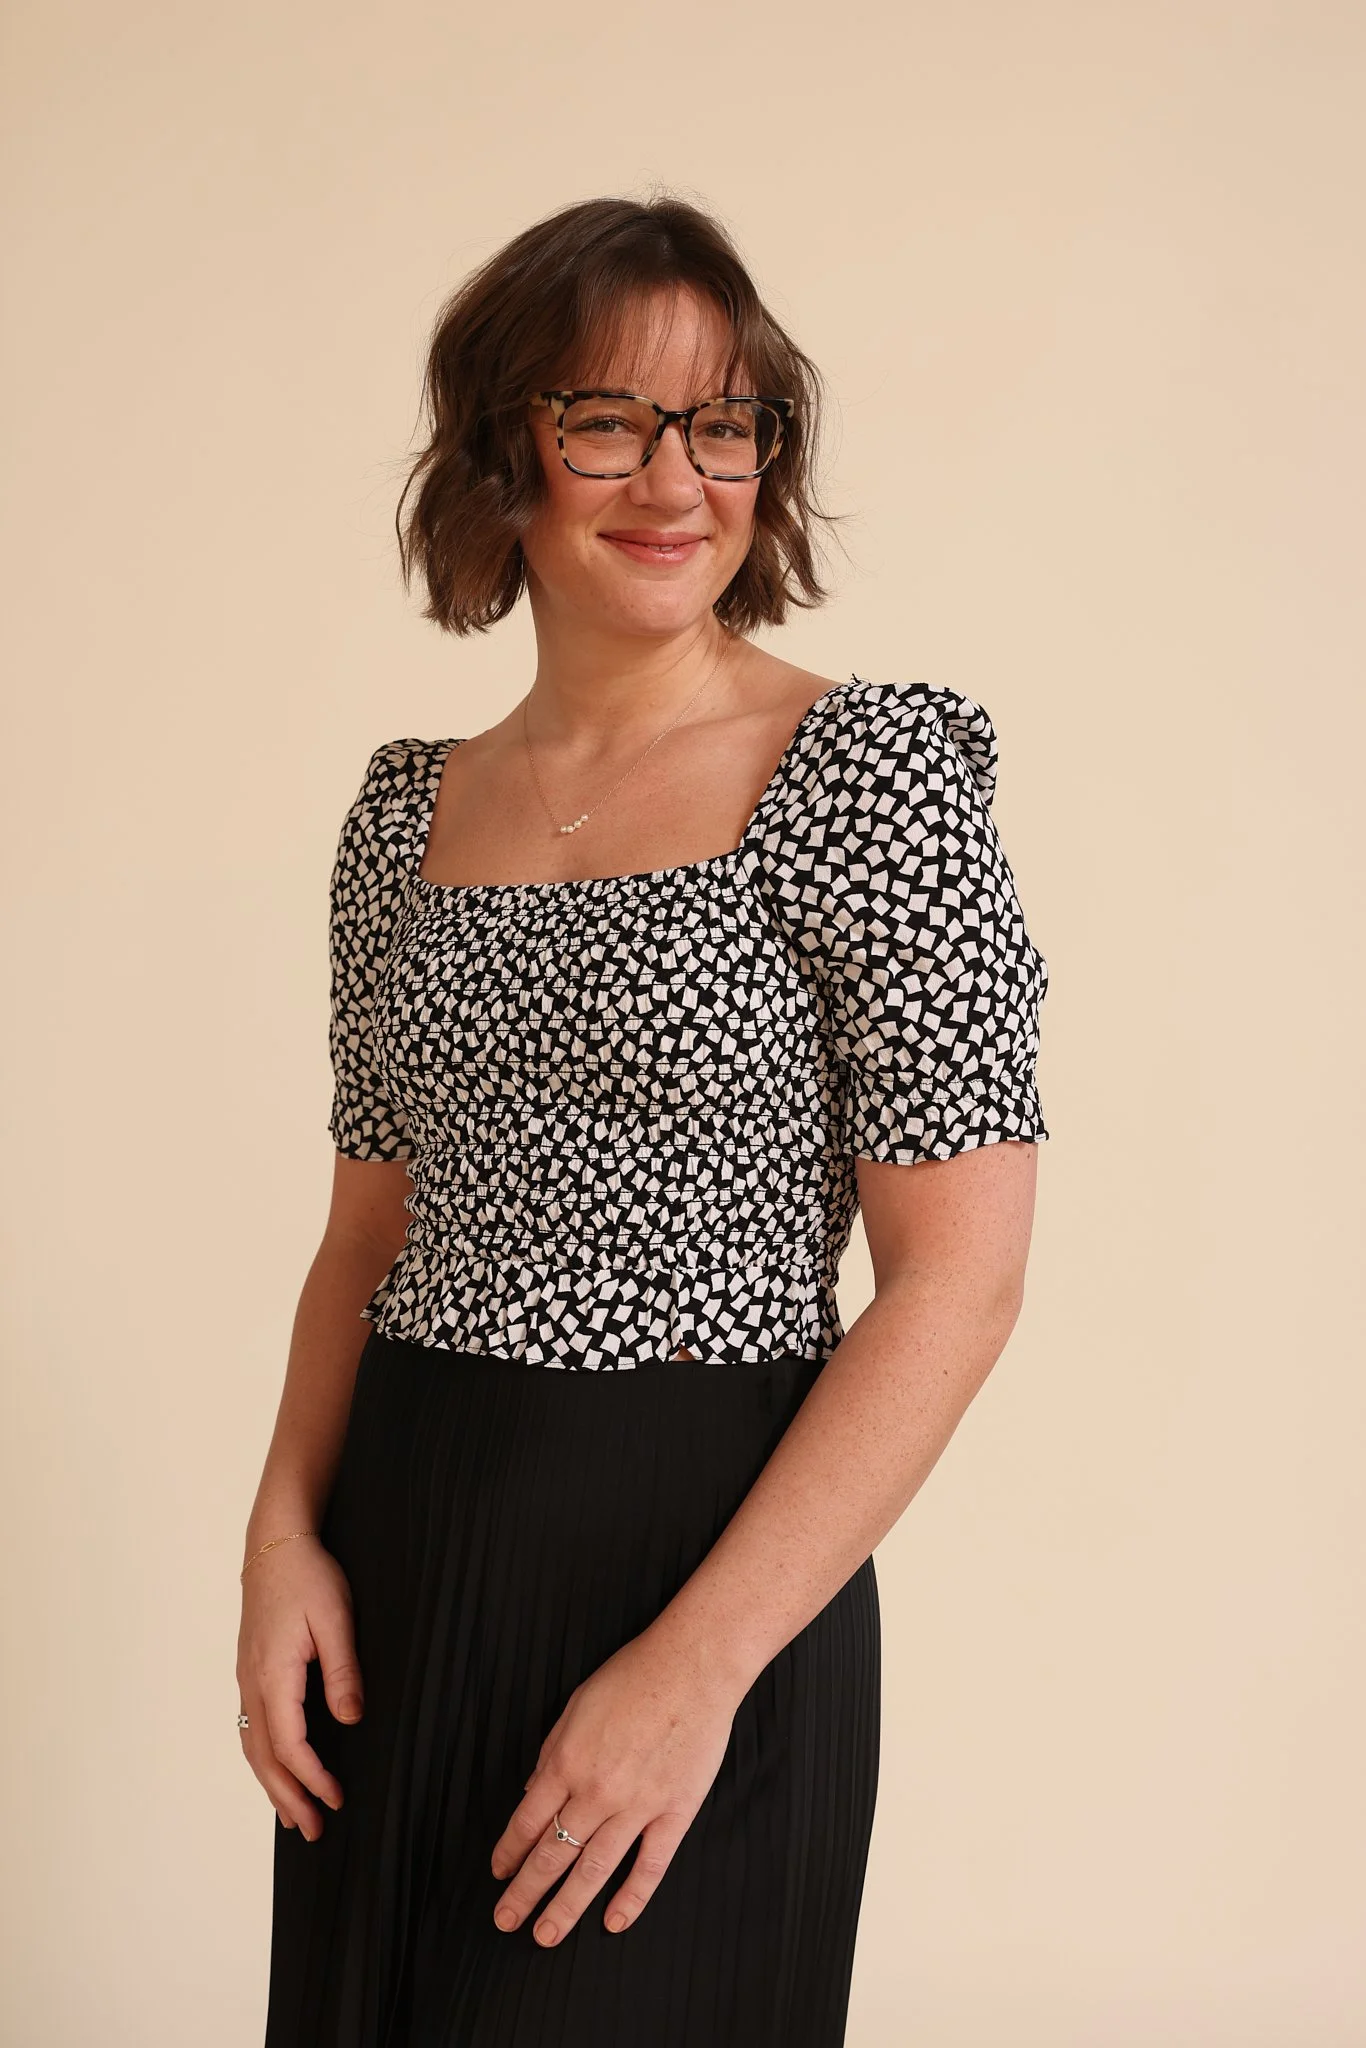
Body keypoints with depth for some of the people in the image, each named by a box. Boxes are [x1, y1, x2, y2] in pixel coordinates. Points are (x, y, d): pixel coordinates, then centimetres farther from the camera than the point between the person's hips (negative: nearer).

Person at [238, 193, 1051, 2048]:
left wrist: (697, 1667, -18)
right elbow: (369, 1225, 13)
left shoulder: (872, 768, -10)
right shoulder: (409, 812, 7)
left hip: (703, 1545, -5)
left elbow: (962, 1278, -14)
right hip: (391, 1556, 5)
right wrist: (288, 1532, -2)